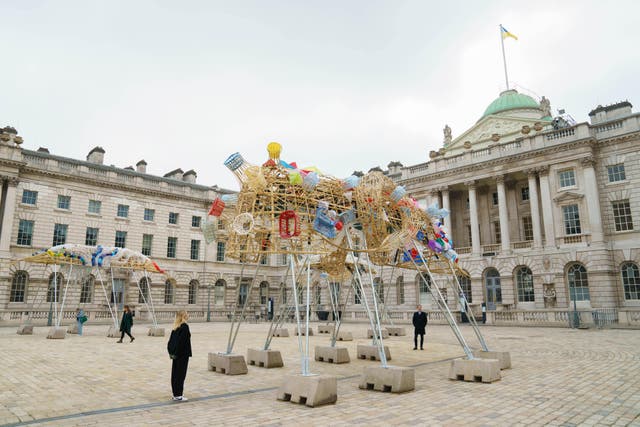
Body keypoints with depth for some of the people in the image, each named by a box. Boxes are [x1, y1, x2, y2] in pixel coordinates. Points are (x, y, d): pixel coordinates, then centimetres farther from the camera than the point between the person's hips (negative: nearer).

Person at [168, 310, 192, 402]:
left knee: (175, 373, 12)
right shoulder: (184, 327, -15)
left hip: (175, 354, 8)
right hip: (182, 354, -8)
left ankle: (175, 394, 20)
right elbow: (182, 341, -20)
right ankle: (178, 395, 3)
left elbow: (171, 340, 11)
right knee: (181, 374, -1)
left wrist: (171, 352, 12)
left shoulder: (176, 327, 10)